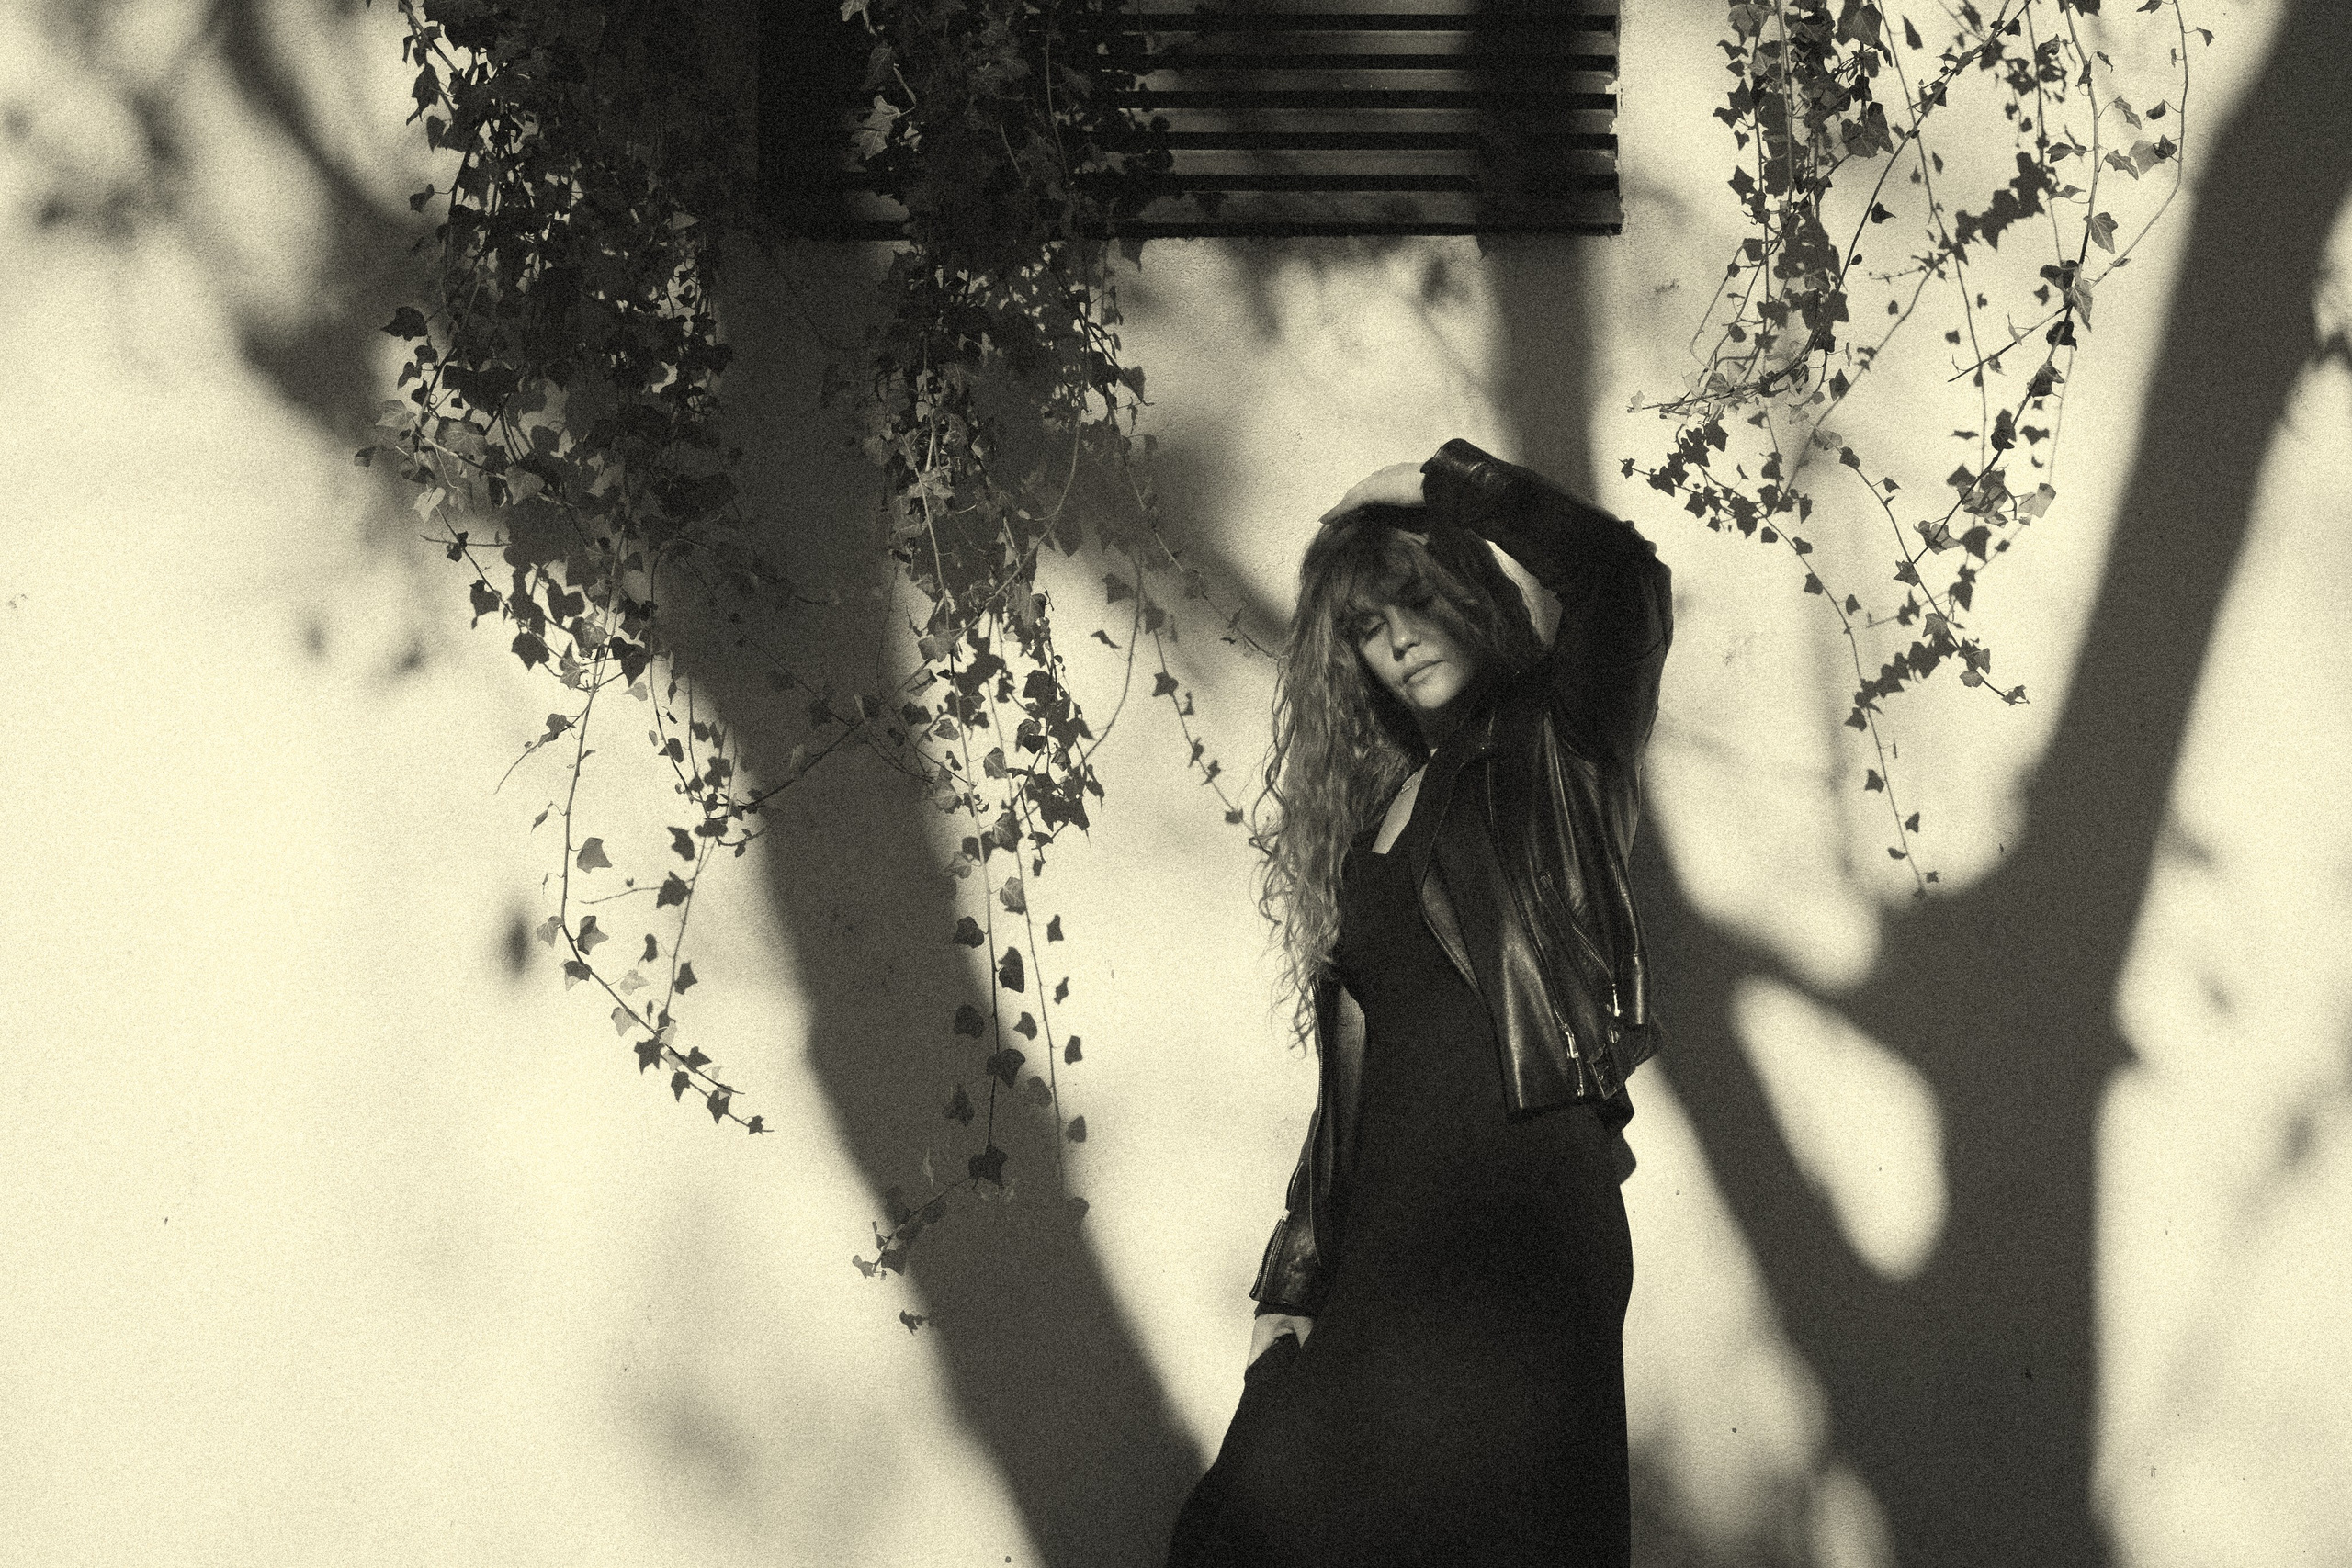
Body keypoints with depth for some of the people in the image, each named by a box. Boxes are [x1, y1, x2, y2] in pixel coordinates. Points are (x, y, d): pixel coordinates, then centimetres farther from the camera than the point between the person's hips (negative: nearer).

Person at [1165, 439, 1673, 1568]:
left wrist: (1446, 486, -5)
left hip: (1521, 1228, -6)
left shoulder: (1552, 760, 4)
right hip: (1383, 1245, 6)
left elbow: (1620, 582, -17)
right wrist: (1293, 1283, 13)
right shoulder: (1376, 810, 19)